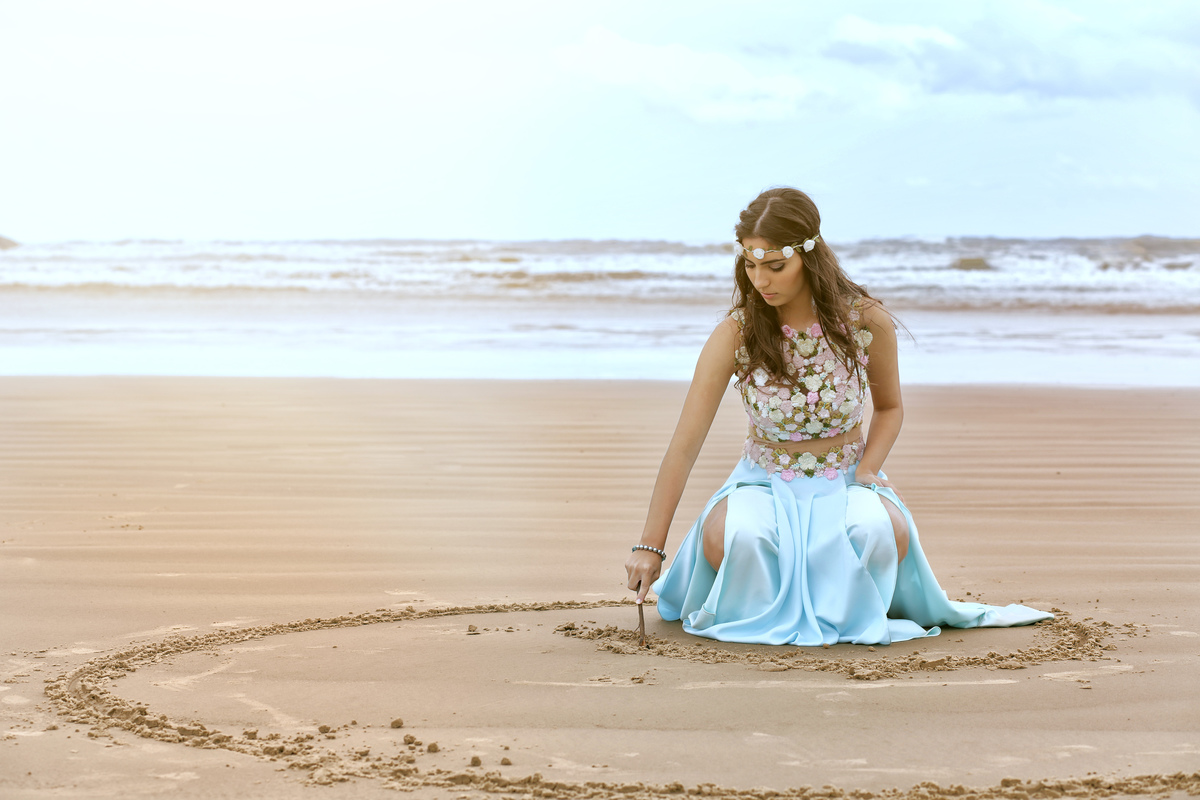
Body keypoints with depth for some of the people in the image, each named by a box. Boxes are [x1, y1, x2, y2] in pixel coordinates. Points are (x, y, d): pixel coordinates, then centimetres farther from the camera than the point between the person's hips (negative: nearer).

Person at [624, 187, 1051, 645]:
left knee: (885, 533, -35)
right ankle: (759, 611, -2)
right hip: (765, 483, 0)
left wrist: (865, 475, -10)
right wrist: (650, 545, -17)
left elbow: (889, 407, 9)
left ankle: (846, 611, -2)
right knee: (725, 537, -36)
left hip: (845, 482, 0)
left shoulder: (866, 322, -11)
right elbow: (685, 444, -14)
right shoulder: (734, 336, -14)